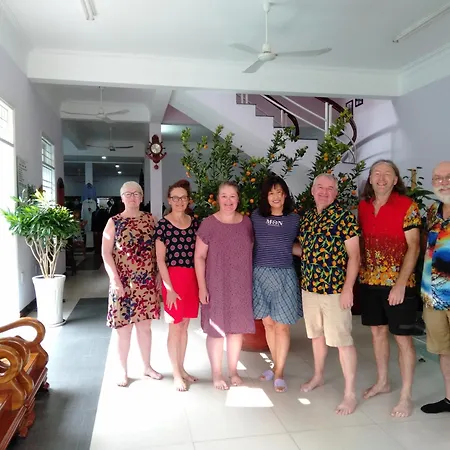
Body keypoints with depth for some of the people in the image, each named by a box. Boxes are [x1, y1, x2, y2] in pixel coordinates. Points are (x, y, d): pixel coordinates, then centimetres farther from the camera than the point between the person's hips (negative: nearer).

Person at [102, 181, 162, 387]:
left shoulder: (150, 219, 5)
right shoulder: (114, 222, -2)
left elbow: (157, 249, 8)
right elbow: (106, 253, -7)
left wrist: (158, 276, 3)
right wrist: (115, 279, -15)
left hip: (147, 282, 3)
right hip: (123, 282, -2)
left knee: (144, 326, 12)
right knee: (124, 328, 5)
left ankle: (147, 366, 28)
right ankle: (123, 371, 21)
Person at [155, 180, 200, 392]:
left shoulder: (195, 222, 7)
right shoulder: (163, 224, -6)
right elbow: (160, 260, -8)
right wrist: (169, 288, -12)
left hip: (192, 278, 5)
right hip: (173, 278, -4)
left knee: (185, 326, 15)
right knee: (175, 327, 5)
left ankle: (181, 368, 30)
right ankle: (176, 374, 19)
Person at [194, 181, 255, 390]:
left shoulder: (246, 222, 3)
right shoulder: (208, 224, -9)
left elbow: (250, 252, 11)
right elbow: (199, 257, -8)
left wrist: (251, 281, 8)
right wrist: (202, 286, -12)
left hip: (241, 286, 4)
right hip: (216, 286, -3)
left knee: (237, 328, 13)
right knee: (216, 330, 6)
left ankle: (233, 371, 31)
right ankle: (216, 374, 23)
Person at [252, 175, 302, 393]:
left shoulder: (295, 219, 0)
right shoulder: (256, 216, 3)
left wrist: (285, 249, -4)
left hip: (284, 275, -2)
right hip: (260, 274, 2)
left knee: (282, 325, 2)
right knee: (268, 323, 12)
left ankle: (279, 373, 17)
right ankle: (276, 365, 31)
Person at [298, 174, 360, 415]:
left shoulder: (344, 217, -9)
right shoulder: (306, 217, 9)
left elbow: (354, 255, -12)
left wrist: (348, 288, -17)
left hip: (334, 289, -6)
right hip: (309, 287, 6)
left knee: (342, 340, 0)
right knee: (316, 334, 20)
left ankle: (350, 393, 13)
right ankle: (318, 376, 38)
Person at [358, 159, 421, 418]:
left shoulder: (407, 206, -9)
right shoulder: (363, 206, 5)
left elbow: (413, 247, -12)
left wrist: (400, 284, -18)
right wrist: (360, 273, 3)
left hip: (398, 283, -5)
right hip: (370, 281, 5)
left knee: (403, 338, 3)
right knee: (378, 331, 16)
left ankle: (406, 397, 17)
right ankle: (383, 382, 34)